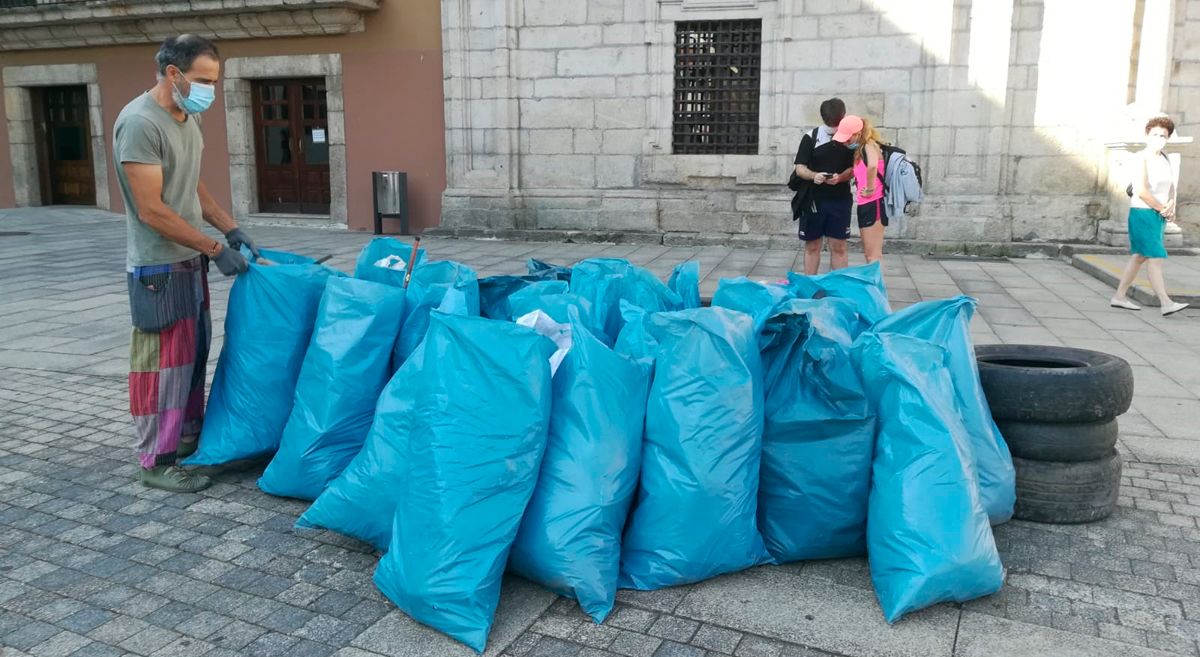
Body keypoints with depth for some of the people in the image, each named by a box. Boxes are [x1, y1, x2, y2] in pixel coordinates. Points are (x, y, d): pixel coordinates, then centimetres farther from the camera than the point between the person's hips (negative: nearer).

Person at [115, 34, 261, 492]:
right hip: (158, 267, -9)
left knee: (193, 353, 18)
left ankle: (190, 433, 33)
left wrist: (232, 230, 7)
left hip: (190, 261, 9)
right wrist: (216, 249, -19)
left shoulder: (189, 117, 7)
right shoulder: (140, 123, -21)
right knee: (163, 362, -2)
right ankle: (156, 462, 9)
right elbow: (152, 211, -23)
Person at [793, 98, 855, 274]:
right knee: (812, 246, 7)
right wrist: (814, 175, -25)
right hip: (813, 199, 0)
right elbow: (800, 168, -4)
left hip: (840, 200, 0)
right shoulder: (810, 137, -3)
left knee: (839, 246, 3)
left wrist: (840, 177, -19)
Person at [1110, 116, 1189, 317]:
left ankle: (1119, 296, 17)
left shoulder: (1164, 159, 12)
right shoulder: (1142, 158, -11)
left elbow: (1170, 187, 13)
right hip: (1143, 213, -8)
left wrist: (1171, 206, -6)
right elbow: (1141, 191, -19)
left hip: (1159, 216, 8)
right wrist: (1163, 209, -11)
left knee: (1140, 257, 11)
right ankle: (1166, 303, -12)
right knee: (1155, 257, -10)